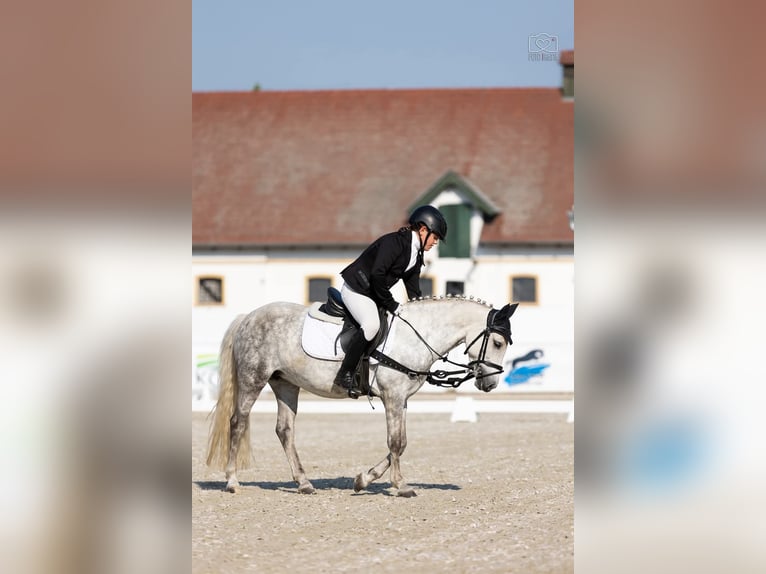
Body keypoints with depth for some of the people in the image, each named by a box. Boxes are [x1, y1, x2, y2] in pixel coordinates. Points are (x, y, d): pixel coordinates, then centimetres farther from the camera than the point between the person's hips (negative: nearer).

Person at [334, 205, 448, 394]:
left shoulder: (416, 257, 11)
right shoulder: (394, 242, -18)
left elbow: (414, 293, 14)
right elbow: (377, 275, -26)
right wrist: (392, 305, -20)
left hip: (373, 294, 10)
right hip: (355, 288, -10)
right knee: (372, 324, -34)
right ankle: (345, 374, -29)